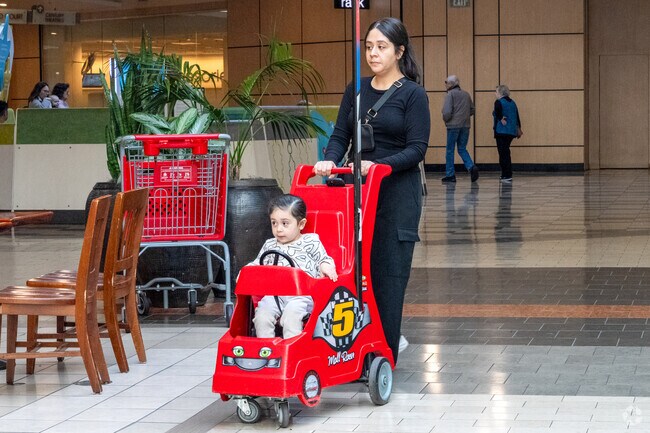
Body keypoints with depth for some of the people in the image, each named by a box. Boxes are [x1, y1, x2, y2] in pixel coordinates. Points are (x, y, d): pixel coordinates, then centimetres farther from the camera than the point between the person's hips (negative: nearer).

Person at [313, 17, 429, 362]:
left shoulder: (412, 94, -5)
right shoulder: (356, 91, 9)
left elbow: (416, 149, -12)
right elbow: (340, 136, 6)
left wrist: (378, 164, -25)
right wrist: (330, 160, -14)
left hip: (397, 192, -5)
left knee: (388, 272, -3)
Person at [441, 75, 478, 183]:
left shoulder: (450, 94, -9)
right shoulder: (466, 94, 11)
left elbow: (447, 111, -17)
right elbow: (472, 110, 16)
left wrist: (445, 119, 2)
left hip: (453, 126, -6)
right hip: (465, 126, 6)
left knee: (450, 150, 4)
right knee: (462, 149, 13)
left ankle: (450, 174, 7)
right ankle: (471, 167, -10)